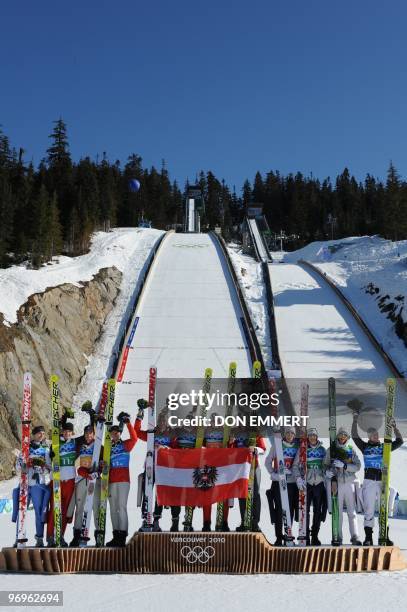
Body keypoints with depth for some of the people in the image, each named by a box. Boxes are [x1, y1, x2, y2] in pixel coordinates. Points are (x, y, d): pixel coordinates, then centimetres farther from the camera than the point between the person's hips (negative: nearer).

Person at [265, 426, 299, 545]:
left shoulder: (298, 447, 7)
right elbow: (268, 461, 7)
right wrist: (273, 473, -4)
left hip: (292, 482, 1)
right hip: (278, 482, -1)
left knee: (290, 509, 4)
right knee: (279, 509, -1)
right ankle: (279, 537, 4)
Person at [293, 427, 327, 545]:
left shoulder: (322, 449, 10)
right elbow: (295, 466, -1)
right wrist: (298, 478, -13)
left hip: (319, 483, 2)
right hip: (306, 483, -2)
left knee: (318, 510, 3)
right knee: (305, 510, -4)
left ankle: (315, 536, 14)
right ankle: (306, 536, 5)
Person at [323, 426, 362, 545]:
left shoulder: (351, 449, 9)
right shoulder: (331, 449, 7)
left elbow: (358, 466, 0)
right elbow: (325, 464, 9)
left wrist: (344, 465, -14)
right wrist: (327, 471, -13)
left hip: (349, 483, 1)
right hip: (336, 483, -1)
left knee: (352, 512, 0)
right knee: (337, 512, 1)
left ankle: (355, 537, 4)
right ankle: (338, 537, 8)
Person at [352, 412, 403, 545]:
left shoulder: (385, 447, 13)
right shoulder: (365, 447, 10)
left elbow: (399, 441, 8)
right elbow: (355, 437, 1)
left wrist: (394, 427, 0)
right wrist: (355, 421, -4)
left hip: (382, 482, 1)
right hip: (369, 482, -1)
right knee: (369, 510, -2)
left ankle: (385, 537, 11)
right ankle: (368, 538, 3)